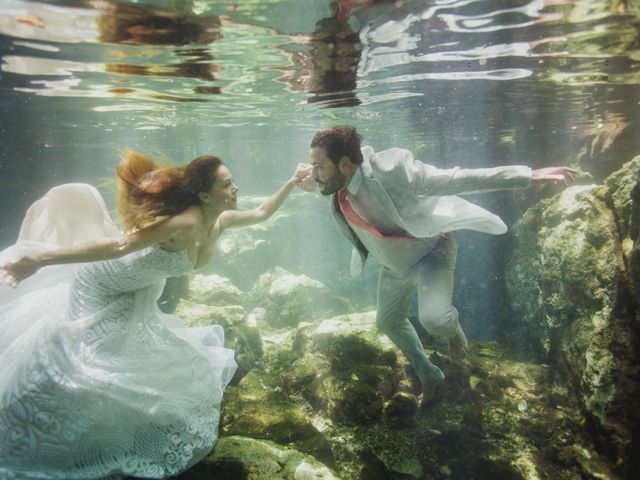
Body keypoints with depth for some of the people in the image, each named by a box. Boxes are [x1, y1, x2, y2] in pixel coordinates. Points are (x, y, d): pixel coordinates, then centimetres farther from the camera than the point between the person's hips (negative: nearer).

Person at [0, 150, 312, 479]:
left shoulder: (220, 221, -12)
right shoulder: (186, 223, -36)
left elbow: (262, 213, 6)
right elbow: (117, 245, -39)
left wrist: (292, 182, 4)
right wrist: (39, 259, -40)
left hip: (134, 300, 8)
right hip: (97, 287, -7)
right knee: (51, 365, 0)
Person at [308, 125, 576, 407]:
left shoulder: (391, 169, -34)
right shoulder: (338, 198, -16)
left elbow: (456, 180, -32)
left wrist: (528, 176, -33)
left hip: (430, 253, -7)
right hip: (394, 267, 7)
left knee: (433, 318, -31)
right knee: (388, 322, 22)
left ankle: (452, 329, 10)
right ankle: (429, 377, 48)